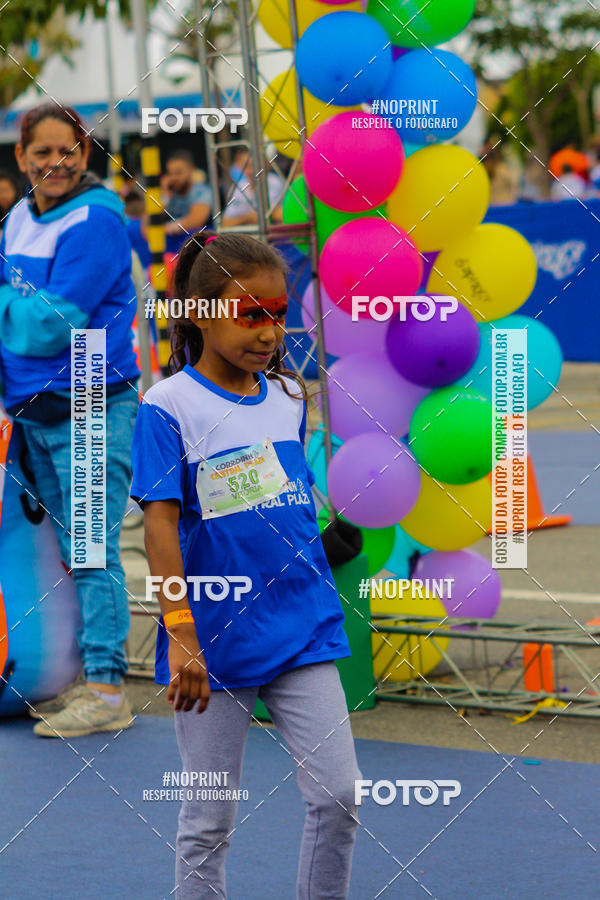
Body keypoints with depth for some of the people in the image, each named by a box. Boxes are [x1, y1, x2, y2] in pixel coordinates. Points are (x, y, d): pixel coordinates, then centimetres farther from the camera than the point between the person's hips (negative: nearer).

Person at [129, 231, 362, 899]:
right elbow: (160, 524, -14)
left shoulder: (289, 397, 7)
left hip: (304, 633, 4)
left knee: (337, 798, -1)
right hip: (214, 641, -4)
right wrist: (180, 634, -20)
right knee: (208, 819, 5)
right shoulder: (168, 407, -9)